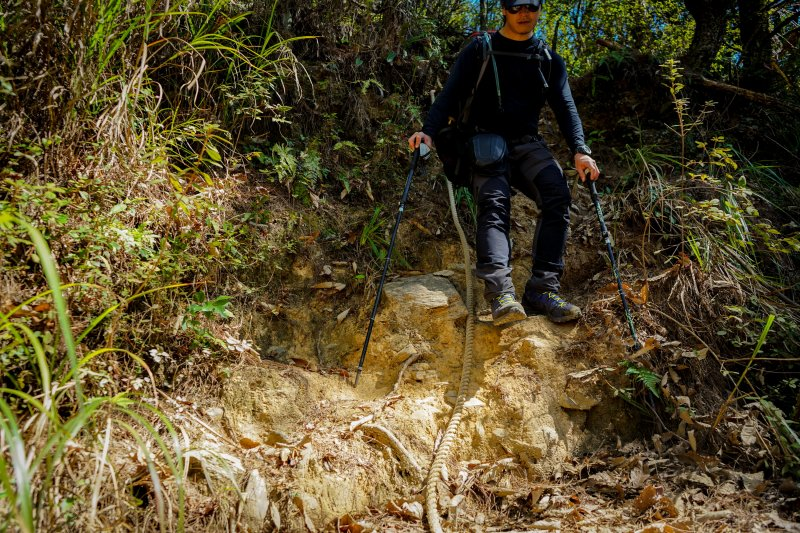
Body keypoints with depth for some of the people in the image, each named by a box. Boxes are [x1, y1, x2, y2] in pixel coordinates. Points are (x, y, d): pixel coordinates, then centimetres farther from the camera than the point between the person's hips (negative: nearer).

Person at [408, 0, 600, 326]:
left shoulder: (550, 60, 15)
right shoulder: (480, 51, 7)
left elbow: (565, 107, 8)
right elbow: (451, 95, -1)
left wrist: (579, 150, -9)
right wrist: (429, 131, -19)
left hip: (528, 144, 3)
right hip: (486, 141, -2)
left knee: (557, 195, -25)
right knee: (494, 204, -28)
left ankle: (542, 290, -27)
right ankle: (501, 294, -42)